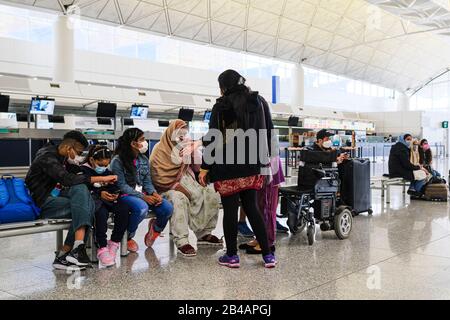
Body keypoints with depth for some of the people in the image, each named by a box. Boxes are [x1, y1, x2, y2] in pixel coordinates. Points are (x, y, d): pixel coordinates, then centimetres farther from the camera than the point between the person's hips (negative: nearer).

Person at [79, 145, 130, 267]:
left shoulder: (107, 172, 20)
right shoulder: (83, 171, -2)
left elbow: (115, 187, 20)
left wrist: (116, 194, -4)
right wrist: (99, 194, -23)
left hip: (107, 199, 6)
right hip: (92, 200, -6)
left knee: (124, 208, -24)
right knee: (102, 212, -39)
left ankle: (114, 242, -16)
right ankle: (102, 248, -36)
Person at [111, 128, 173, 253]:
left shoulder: (144, 159, 10)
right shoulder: (118, 160, -10)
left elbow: (147, 182, 8)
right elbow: (121, 186, -15)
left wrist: (154, 193, -15)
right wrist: (143, 197, -22)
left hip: (142, 193, 6)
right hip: (125, 195, -5)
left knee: (168, 208, -19)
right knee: (142, 208, -38)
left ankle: (155, 228, 15)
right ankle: (128, 237, -10)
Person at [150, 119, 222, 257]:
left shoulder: (187, 146, 13)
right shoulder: (160, 149, -5)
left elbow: (198, 167, 8)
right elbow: (158, 176, -13)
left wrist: (194, 150, -7)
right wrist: (177, 186, -21)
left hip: (187, 183, 6)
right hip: (167, 188, -6)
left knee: (212, 195, -14)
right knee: (179, 198, -38)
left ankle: (204, 234, -4)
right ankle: (181, 242, -39)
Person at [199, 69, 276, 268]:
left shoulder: (222, 105, -6)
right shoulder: (259, 101, 9)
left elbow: (213, 138, -9)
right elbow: (269, 132, 12)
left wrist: (205, 167, -6)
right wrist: (265, 159, 19)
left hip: (228, 166, -5)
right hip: (252, 165, 5)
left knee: (230, 210, 4)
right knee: (252, 208, 12)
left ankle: (232, 255, 12)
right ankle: (267, 255, 11)